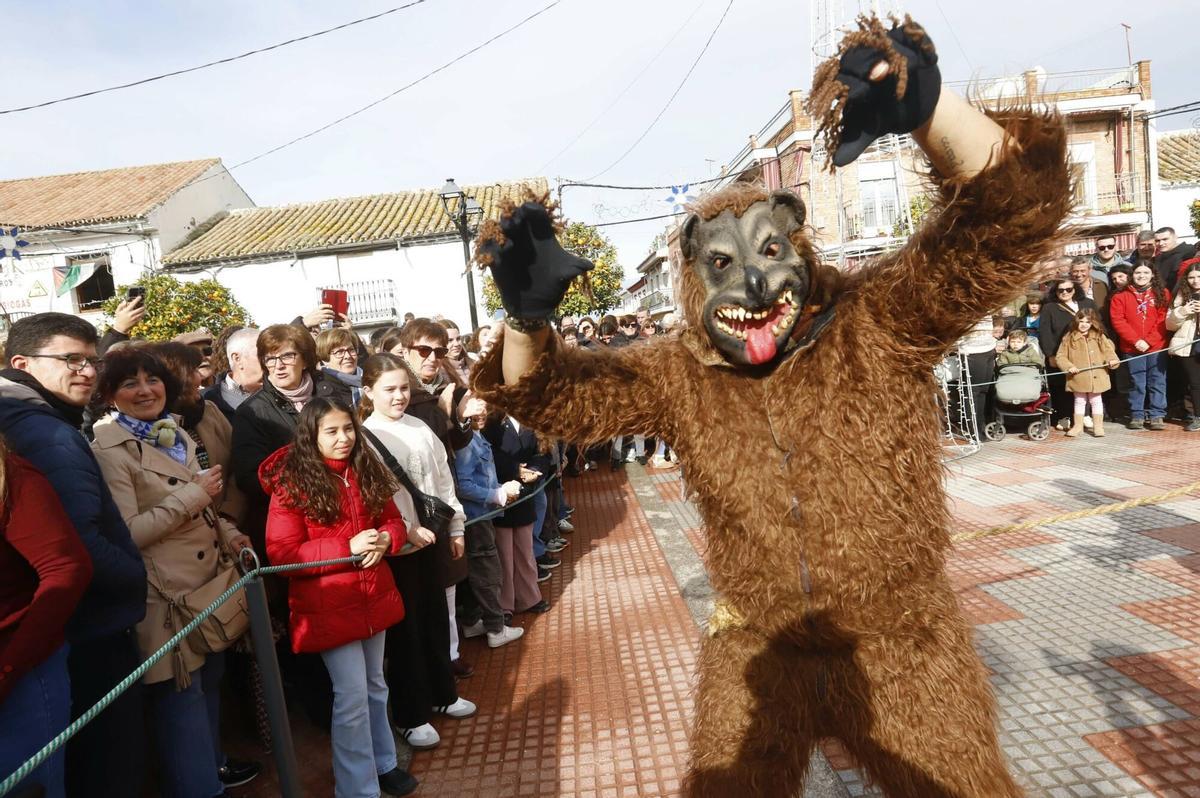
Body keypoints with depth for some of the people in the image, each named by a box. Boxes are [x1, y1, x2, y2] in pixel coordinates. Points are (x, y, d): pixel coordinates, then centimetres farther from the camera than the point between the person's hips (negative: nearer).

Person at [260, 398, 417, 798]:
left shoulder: (366, 472, 3)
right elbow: (282, 553, -16)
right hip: (329, 607, -5)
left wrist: (385, 539, -15)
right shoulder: (291, 484, -13)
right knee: (352, 697, 0)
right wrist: (347, 548, -24)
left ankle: (383, 764, 38)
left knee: (375, 688, 20)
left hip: (374, 597, 6)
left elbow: (394, 520, 9)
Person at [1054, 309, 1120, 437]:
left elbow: (1108, 351, 4)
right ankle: (1077, 425, 21)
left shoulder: (1099, 337, 4)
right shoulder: (1069, 337, -2)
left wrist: (1112, 360, -16)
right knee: (1079, 401, 12)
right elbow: (1060, 356, -2)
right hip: (1078, 378, -1)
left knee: (1096, 401, 10)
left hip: (1097, 377, 1)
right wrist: (1069, 366, -15)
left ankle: (1098, 426, 19)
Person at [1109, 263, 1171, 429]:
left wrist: (1148, 341, -11)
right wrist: (1136, 341, -11)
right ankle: (1137, 415, 10)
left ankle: (1157, 415, 6)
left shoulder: (1162, 294, 7)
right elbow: (1118, 321, -2)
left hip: (1156, 347, 0)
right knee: (1137, 383, 3)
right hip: (1131, 348, 0)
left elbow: (1163, 321, 0)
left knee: (1157, 382, 1)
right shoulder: (1121, 296, 6)